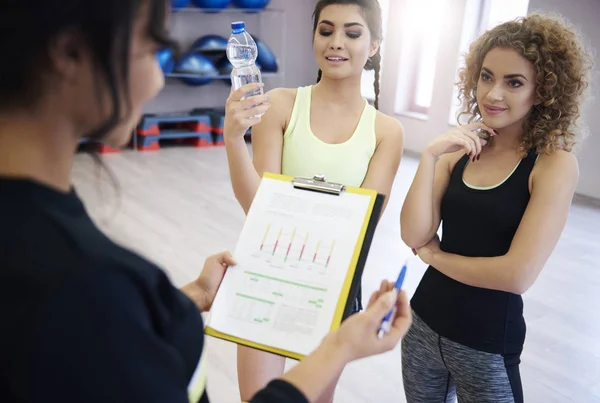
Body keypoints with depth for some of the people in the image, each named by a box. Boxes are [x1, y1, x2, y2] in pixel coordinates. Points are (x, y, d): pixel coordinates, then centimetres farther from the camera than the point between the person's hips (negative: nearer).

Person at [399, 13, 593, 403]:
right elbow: (414, 236, -9)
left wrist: (435, 255, -10)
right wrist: (429, 157, -19)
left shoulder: (555, 164, -13)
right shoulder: (460, 149, -2)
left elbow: (518, 275, -21)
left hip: (488, 343, -4)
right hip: (424, 321, 4)